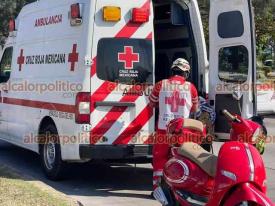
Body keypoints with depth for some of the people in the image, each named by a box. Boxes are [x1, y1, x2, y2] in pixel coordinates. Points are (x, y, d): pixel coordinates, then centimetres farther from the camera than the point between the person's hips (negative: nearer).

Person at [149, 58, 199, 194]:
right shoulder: (190, 87, -2)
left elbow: (152, 103, 13)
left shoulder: (161, 85, -2)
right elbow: (194, 109, 12)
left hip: (164, 128, 0)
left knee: (160, 158, 10)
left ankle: (158, 187, 10)